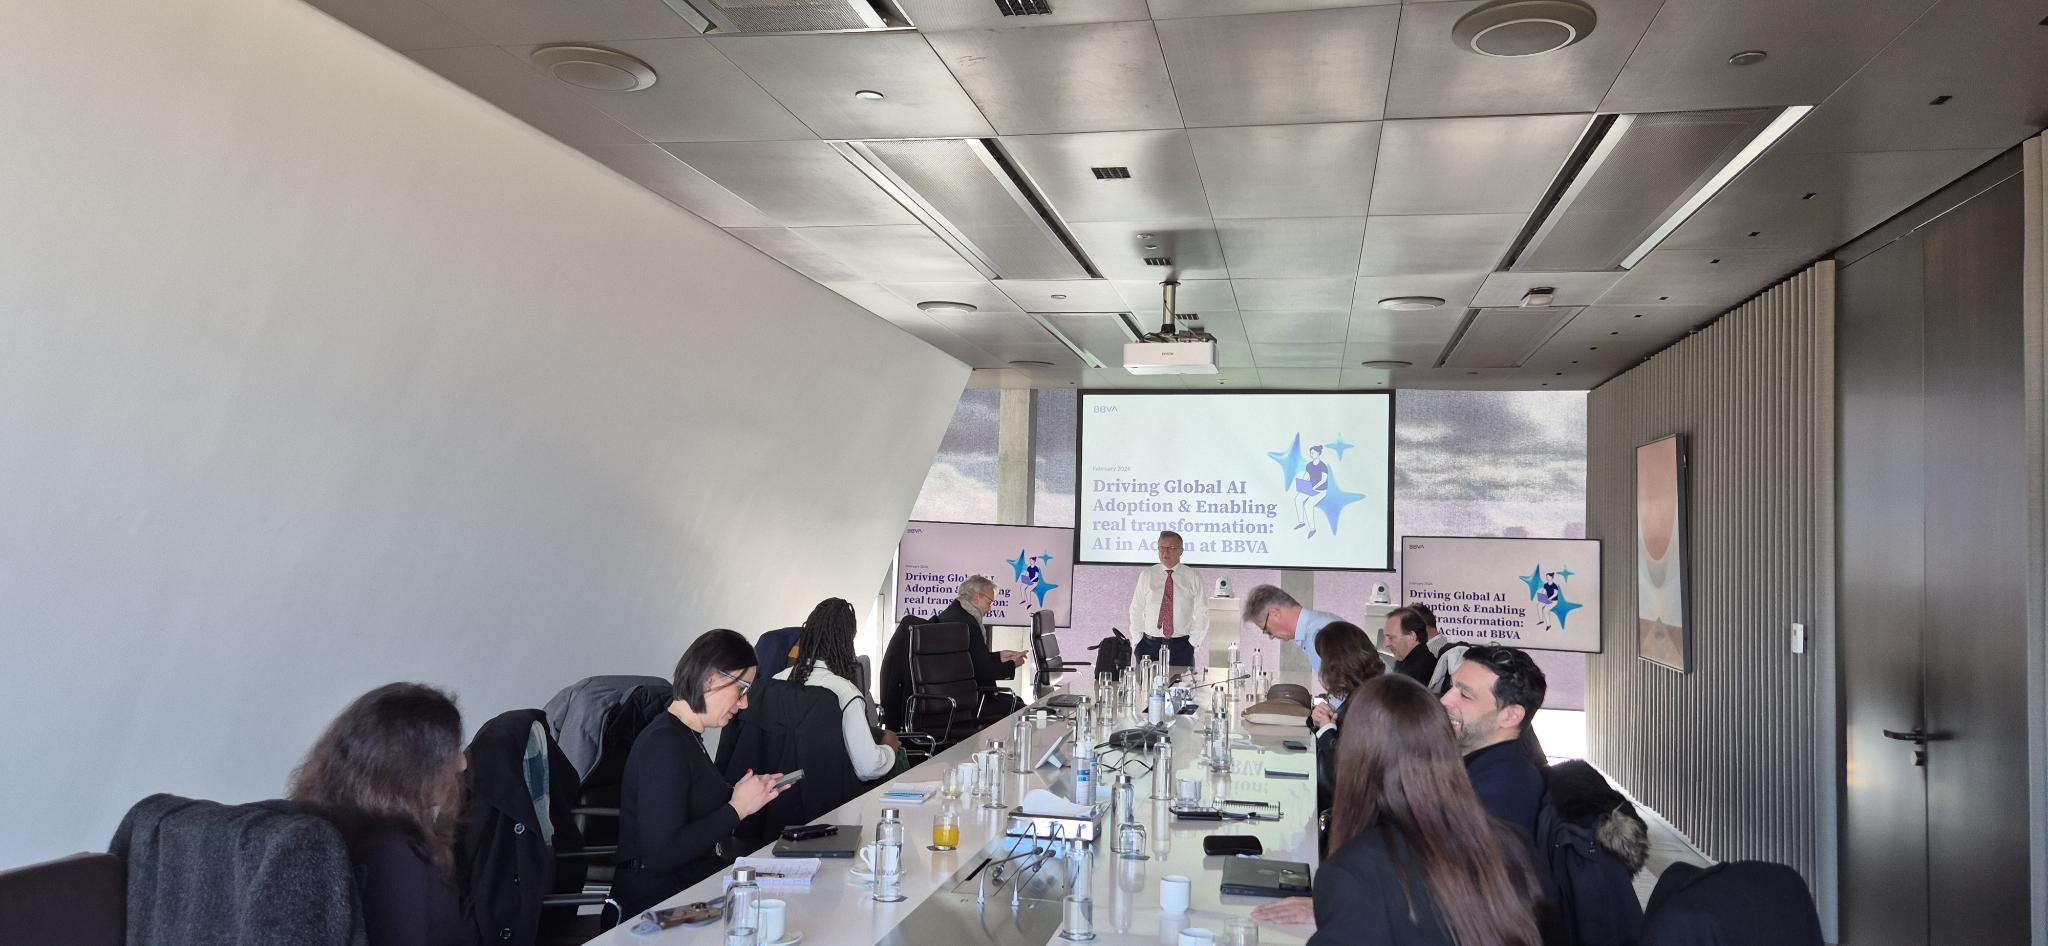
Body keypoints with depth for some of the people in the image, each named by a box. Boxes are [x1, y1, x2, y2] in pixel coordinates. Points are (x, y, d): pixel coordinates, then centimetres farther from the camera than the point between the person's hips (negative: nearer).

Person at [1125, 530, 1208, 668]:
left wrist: (1193, 643, -4)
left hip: (1181, 647, -1)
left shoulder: (1193, 577, 4)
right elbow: (1136, 610, 9)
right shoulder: (1146, 576, 7)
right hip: (1149, 645, 1)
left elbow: (1201, 614, 4)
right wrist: (1137, 641, 2)